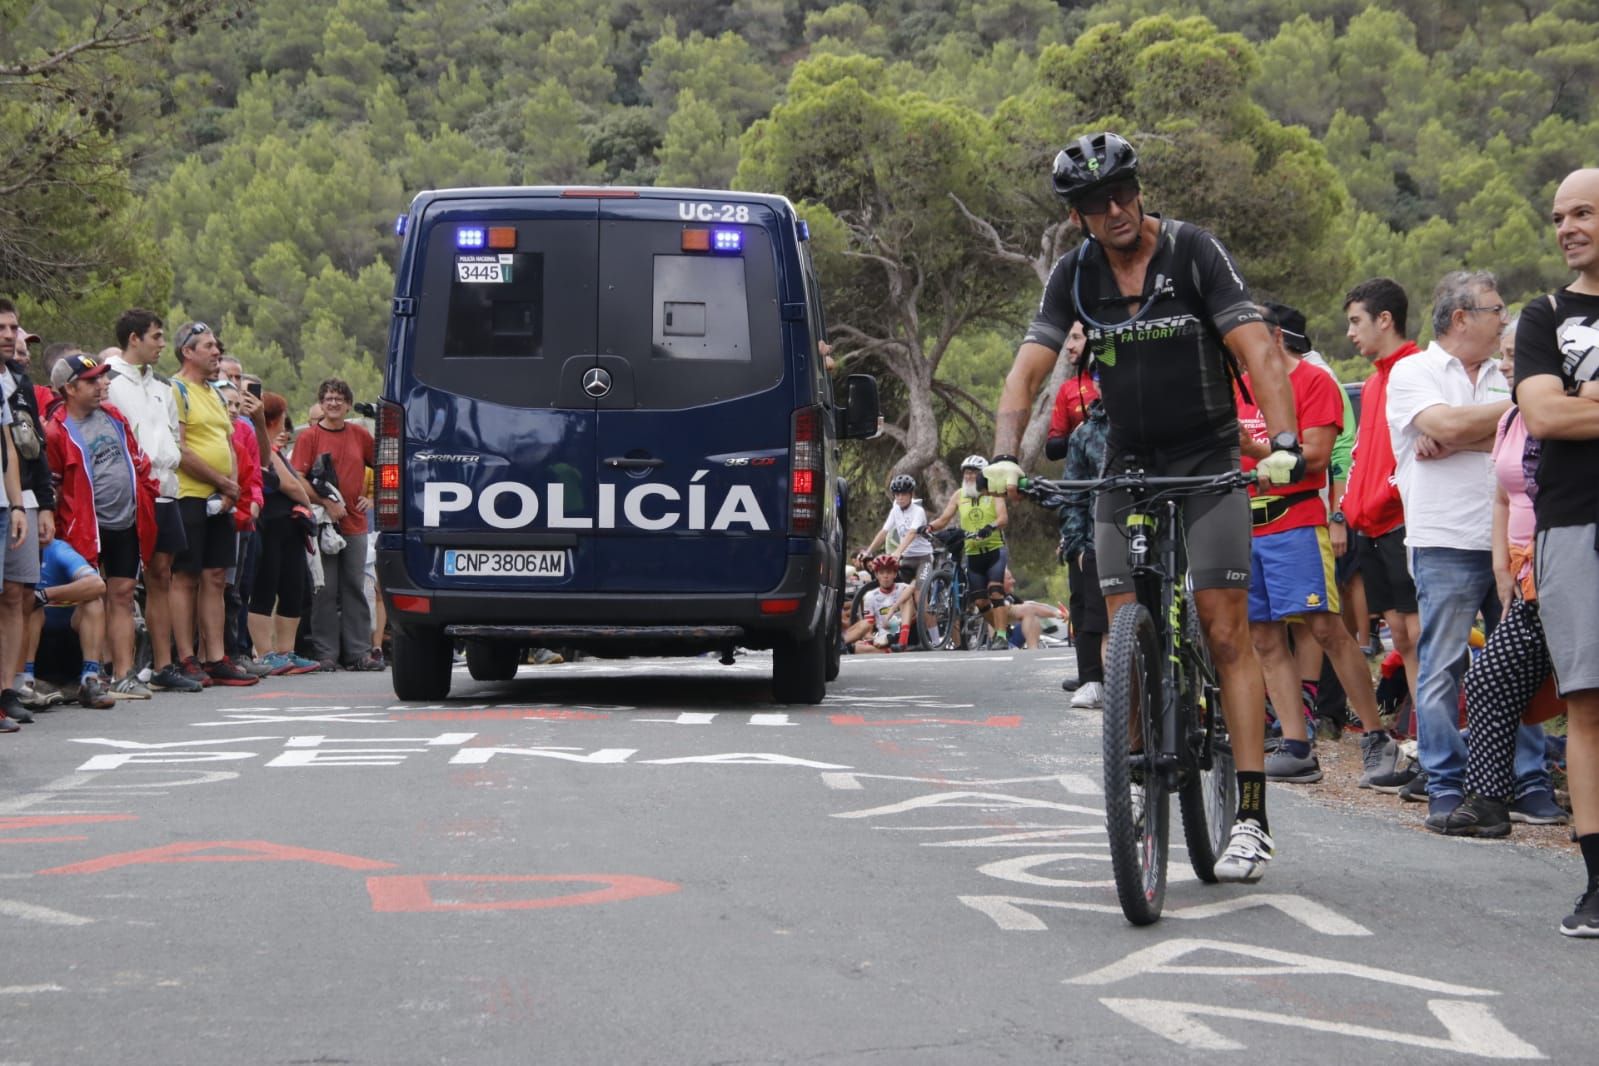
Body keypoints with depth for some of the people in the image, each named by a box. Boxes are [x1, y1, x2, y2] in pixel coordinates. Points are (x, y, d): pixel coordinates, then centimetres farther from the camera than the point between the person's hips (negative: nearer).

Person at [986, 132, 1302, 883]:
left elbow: (1256, 351, -18)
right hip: (1127, 467, 3)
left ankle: (1251, 818, -10)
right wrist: (1004, 456, -23)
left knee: (1226, 631, -9)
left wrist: (1283, 442, -32)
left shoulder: (1194, 252, -11)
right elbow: (1027, 371, -5)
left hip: (1208, 462, -3)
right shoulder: (1074, 277, 0)